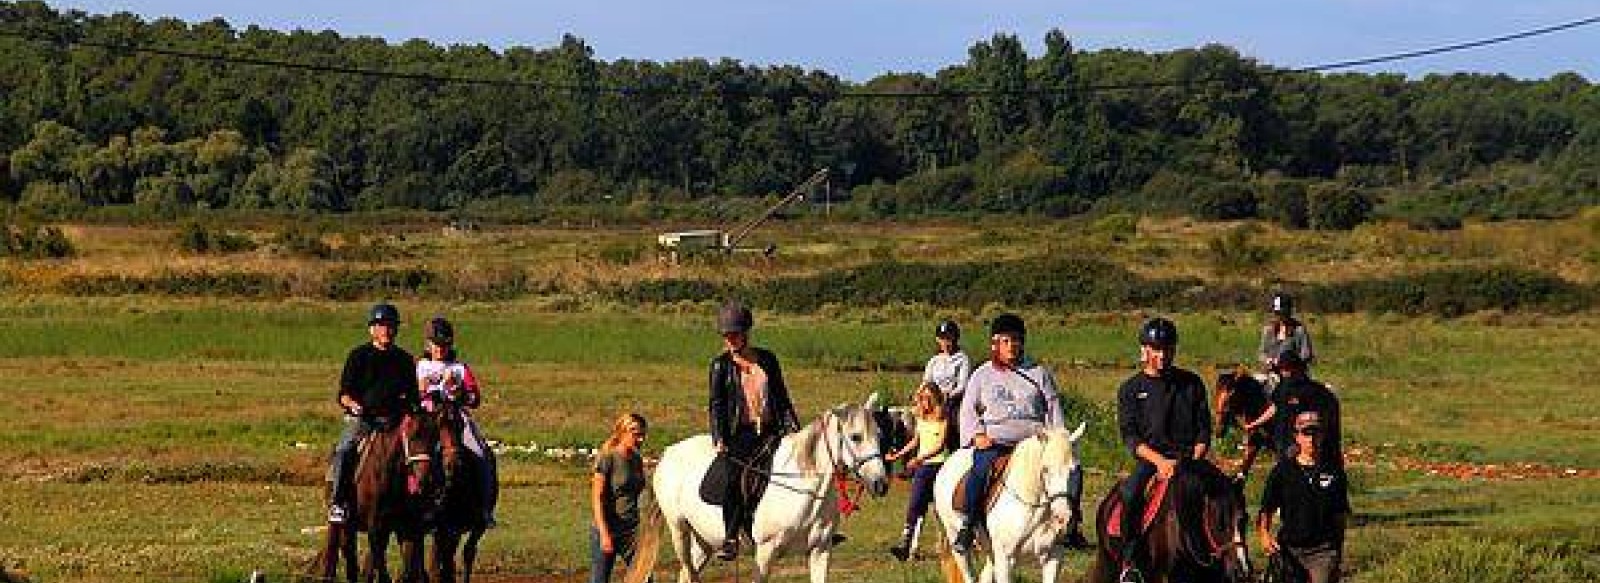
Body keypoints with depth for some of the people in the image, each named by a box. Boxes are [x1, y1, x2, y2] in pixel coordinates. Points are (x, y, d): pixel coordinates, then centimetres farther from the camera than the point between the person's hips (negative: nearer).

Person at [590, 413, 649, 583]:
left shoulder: (637, 460, 9)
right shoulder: (606, 458, -10)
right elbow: (597, 498, -14)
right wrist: (604, 534, -20)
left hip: (631, 531, 6)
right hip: (607, 530, -6)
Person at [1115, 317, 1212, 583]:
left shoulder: (1192, 383, 12)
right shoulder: (1131, 389, 7)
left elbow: (1204, 431, 10)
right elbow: (1129, 436, -2)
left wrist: (1194, 462, -7)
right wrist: (1160, 460, -16)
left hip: (1188, 458, 1)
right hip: (1149, 459, -1)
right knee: (1131, 493, -31)